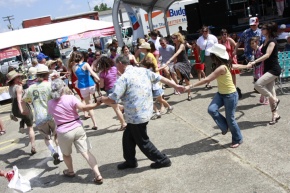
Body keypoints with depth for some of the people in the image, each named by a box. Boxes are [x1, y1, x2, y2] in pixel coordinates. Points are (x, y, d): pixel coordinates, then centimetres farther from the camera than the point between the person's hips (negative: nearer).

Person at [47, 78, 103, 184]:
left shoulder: (50, 103, -1)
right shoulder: (71, 98, -10)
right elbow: (83, 107, -21)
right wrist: (97, 104, -16)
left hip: (63, 132, 1)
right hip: (78, 128, -1)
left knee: (66, 154, 26)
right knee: (86, 152, -1)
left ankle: (70, 171, 44)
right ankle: (98, 175, -6)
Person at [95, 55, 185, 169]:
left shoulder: (124, 78, -18)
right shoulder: (143, 71, 4)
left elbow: (112, 100, -20)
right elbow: (161, 78, 12)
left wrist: (101, 99, 1)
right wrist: (176, 86, 24)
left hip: (136, 116, -9)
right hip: (145, 111, 9)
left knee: (142, 142, 10)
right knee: (128, 136, 21)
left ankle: (162, 160, 21)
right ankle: (130, 161, 34)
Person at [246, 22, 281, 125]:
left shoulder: (272, 41, -14)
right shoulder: (266, 41, 12)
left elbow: (267, 55, -27)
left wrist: (254, 62, -34)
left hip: (274, 69, -9)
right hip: (268, 69, 9)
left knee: (258, 84, -23)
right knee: (270, 91, 8)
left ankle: (275, 100, -3)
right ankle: (275, 114, 16)